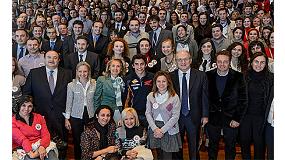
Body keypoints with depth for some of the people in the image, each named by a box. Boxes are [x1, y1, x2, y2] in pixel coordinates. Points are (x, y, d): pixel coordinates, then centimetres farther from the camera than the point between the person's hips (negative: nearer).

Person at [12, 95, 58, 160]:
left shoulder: (39, 117, 14)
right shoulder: (13, 121, 5)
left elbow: (46, 134, 3)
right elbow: (22, 139, -9)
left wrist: (42, 146, -18)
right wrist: (31, 153, -25)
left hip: (42, 145, 2)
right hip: (25, 149, -2)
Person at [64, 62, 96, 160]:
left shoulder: (94, 84, 0)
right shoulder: (71, 85, -2)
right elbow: (69, 103, 1)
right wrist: (67, 119, 0)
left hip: (90, 116, 0)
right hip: (76, 117, 0)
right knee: (77, 141, 8)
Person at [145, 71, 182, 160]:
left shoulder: (174, 97, -7)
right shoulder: (150, 96, 2)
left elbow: (175, 116, -11)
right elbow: (148, 113, 0)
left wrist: (162, 130, -15)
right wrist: (155, 128, -12)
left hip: (168, 130, -3)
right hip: (154, 129, 3)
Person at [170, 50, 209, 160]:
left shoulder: (201, 76, -4)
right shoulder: (170, 76, -4)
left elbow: (205, 96, -1)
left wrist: (205, 115, -2)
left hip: (194, 116, 0)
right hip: (176, 116, 0)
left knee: (194, 146, 15)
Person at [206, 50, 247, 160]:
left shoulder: (238, 77, -6)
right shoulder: (208, 76, -2)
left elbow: (243, 100, -5)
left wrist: (237, 119, -9)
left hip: (231, 119, -1)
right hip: (212, 118, 1)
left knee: (230, 147, 14)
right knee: (212, 146, 17)